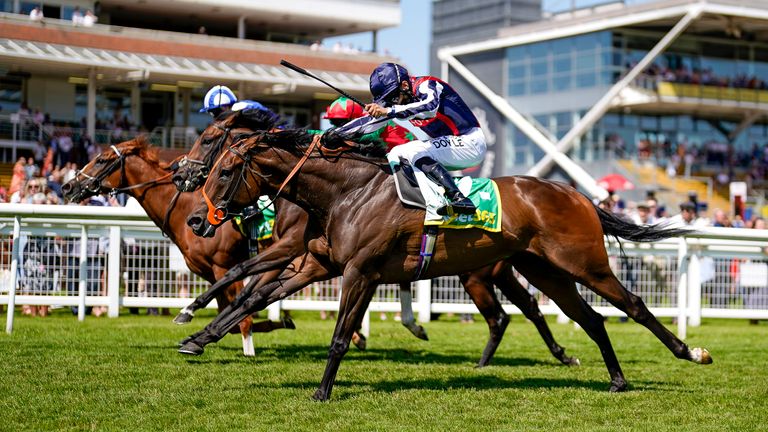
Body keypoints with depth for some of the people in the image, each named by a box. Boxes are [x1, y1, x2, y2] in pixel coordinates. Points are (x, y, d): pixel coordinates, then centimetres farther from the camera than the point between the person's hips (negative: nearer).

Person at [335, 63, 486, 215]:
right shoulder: (396, 102, 7)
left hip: (471, 141, -9)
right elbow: (370, 121, 11)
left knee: (414, 151, -27)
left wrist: (389, 111, -46)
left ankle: (459, 198, -39)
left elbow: (430, 107, -38)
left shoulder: (425, 85, -17)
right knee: (395, 156, 8)